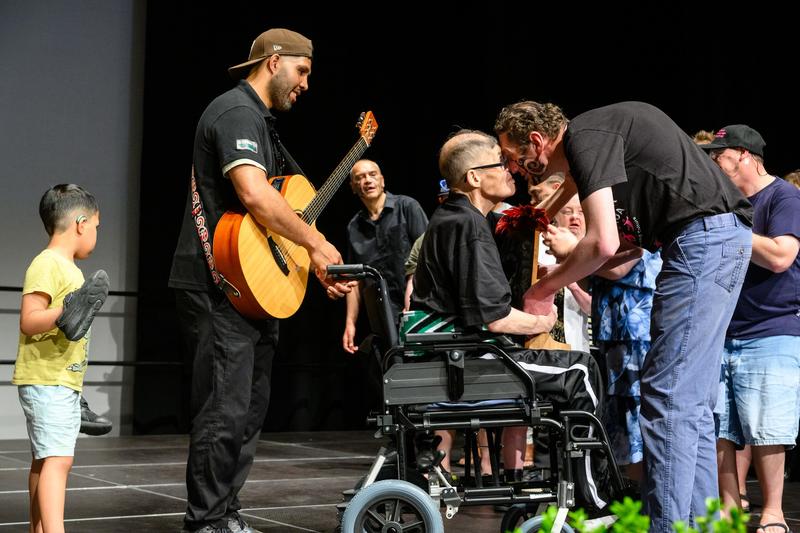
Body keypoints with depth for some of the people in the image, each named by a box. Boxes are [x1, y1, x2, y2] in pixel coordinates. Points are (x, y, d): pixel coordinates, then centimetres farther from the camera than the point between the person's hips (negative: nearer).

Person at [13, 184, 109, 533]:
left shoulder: (69, 268, 17)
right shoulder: (47, 265, -13)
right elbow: (28, 321, -22)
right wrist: (64, 313, -33)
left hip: (65, 382, 10)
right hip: (46, 382, -10)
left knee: (45, 460, 13)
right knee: (57, 459, -18)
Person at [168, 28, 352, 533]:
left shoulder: (263, 122, 22)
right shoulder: (237, 111, -12)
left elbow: (279, 207, 26)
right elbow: (253, 194, -28)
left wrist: (318, 260, 14)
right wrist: (316, 240, -18)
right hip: (219, 286, -11)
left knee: (251, 409, 13)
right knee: (226, 411, -9)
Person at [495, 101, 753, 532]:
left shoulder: (584, 136, -9)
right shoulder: (601, 131, 21)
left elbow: (604, 242, -17)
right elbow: (632, 243, 25)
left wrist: (544, 289, -2)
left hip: (703, 234, -10)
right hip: (725, 237, 10)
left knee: (668, 398, -10)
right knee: (690, 401, 11)